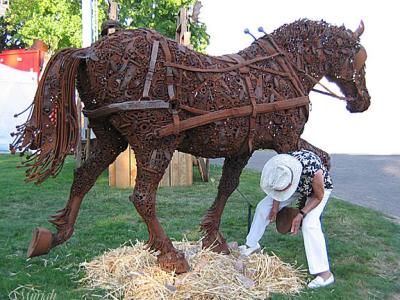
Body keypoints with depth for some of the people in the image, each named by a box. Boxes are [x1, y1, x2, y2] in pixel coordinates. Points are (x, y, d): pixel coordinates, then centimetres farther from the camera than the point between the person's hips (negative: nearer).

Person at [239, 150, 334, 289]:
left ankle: (324, 273, -17)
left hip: (319, 189, -5)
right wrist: (275, 205, -10)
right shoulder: (279, 166, -33)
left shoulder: (313, 170, -45)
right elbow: (277, 189, -7)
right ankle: (252, 244, 19)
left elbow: (318, 196, -24)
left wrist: (301, 215, -28)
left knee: (310, 224, -25)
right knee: (263, 207, -1)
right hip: (298, 186, 5)